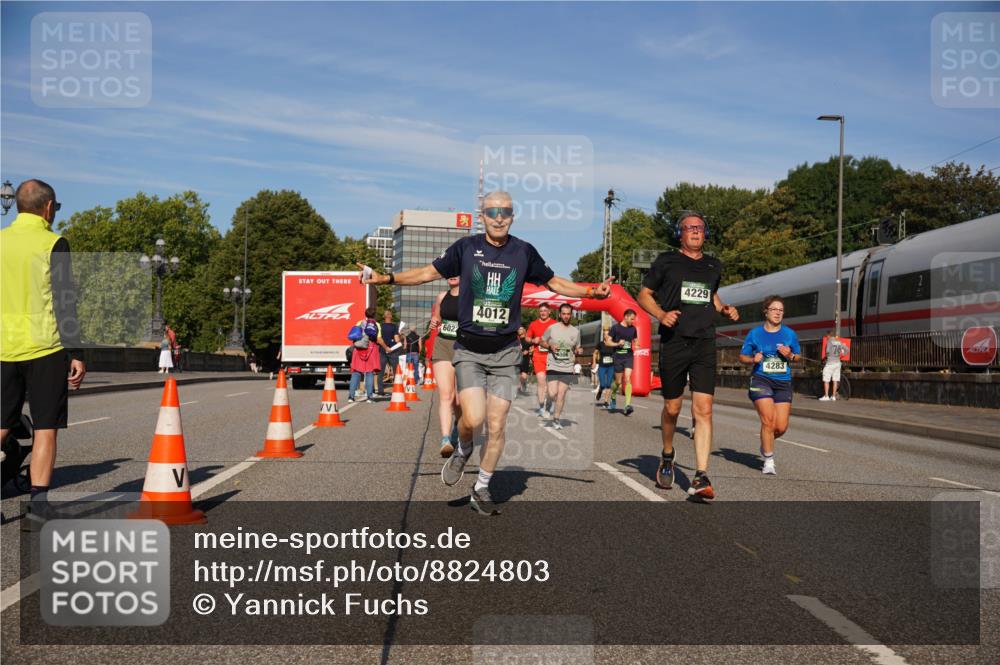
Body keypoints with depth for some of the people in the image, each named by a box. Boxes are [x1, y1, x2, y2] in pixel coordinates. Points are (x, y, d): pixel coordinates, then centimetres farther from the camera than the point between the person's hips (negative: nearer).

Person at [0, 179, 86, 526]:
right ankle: (38, 506, 0)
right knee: (45, 429, 2)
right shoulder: (53, 244, -6)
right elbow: (64, 304, -10)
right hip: (44, 349, -4)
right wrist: (75, 354, -8)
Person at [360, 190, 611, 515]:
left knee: (496, 426, 1)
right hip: (469, 350, -1)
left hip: (504, 352, 1)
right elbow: (429, 272, 6)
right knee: (473, 419, -17)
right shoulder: (467, 247, 0)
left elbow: (554, 282, 16)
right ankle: (462, 451, 19)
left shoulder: (524, 251, 3)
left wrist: (590, 292, 5)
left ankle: (481, 489, 21)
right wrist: (388, 278, -5)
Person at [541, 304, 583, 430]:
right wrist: (550, 346, -11)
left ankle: (556, 419, 13)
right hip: (553, 366, -2)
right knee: (553, 393, -10)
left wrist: (579, 351, -5)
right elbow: (542, 342, 9)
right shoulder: (552, 328, -1)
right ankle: (551, 403, 25)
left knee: (561, 393, 0)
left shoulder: (575, 331, 7)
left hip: (568, 368, 2)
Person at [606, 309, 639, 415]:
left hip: (629, 356, 2)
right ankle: (613, 398, 36)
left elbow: (635, 340, 23)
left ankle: (628, 405, -21)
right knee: (618, 381, 6)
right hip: (618, 356, -2)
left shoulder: (633, 329, 8)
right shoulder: (615, 327, -3)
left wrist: (636, 345, 0)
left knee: (627, 379, -14)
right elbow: (607, 342, -3)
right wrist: (617, 344, -19)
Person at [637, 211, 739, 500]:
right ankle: (667, 457, 35)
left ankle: (701, 478, -12)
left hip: (705, 344, 2)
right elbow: (644, 294, 7)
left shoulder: (713, 266, 16)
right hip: (674, 342, -2)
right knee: (672, 407, 6)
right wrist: (661, 314, -12)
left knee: (704, 409, -9)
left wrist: (724, 309, 10)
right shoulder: (666, 261, 4)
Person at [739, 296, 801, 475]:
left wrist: (790, 355, -5)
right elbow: (742, 356, 9)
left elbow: (798, 356, 17)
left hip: (783, 382, 3)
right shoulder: (755, 334, 2)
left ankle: (766, 444, 32)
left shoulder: (790, 334, 7)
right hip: (761, 380, -3)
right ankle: (768, 460, 0)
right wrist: (753, 360, -12)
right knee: (768, 420, -15)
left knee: (781, 427, -2)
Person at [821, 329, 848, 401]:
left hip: (830, 362, -6)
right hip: (837, 362, 6)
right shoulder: (839, 342, 8)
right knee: (835, 380, 7)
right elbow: (846, 349, 9)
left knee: (826, 380, 0)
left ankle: (826, 396, -2)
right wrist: (841, 356, 15)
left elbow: (827, 351, -18)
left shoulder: (829, 341, -8)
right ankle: (833, 396, 9)